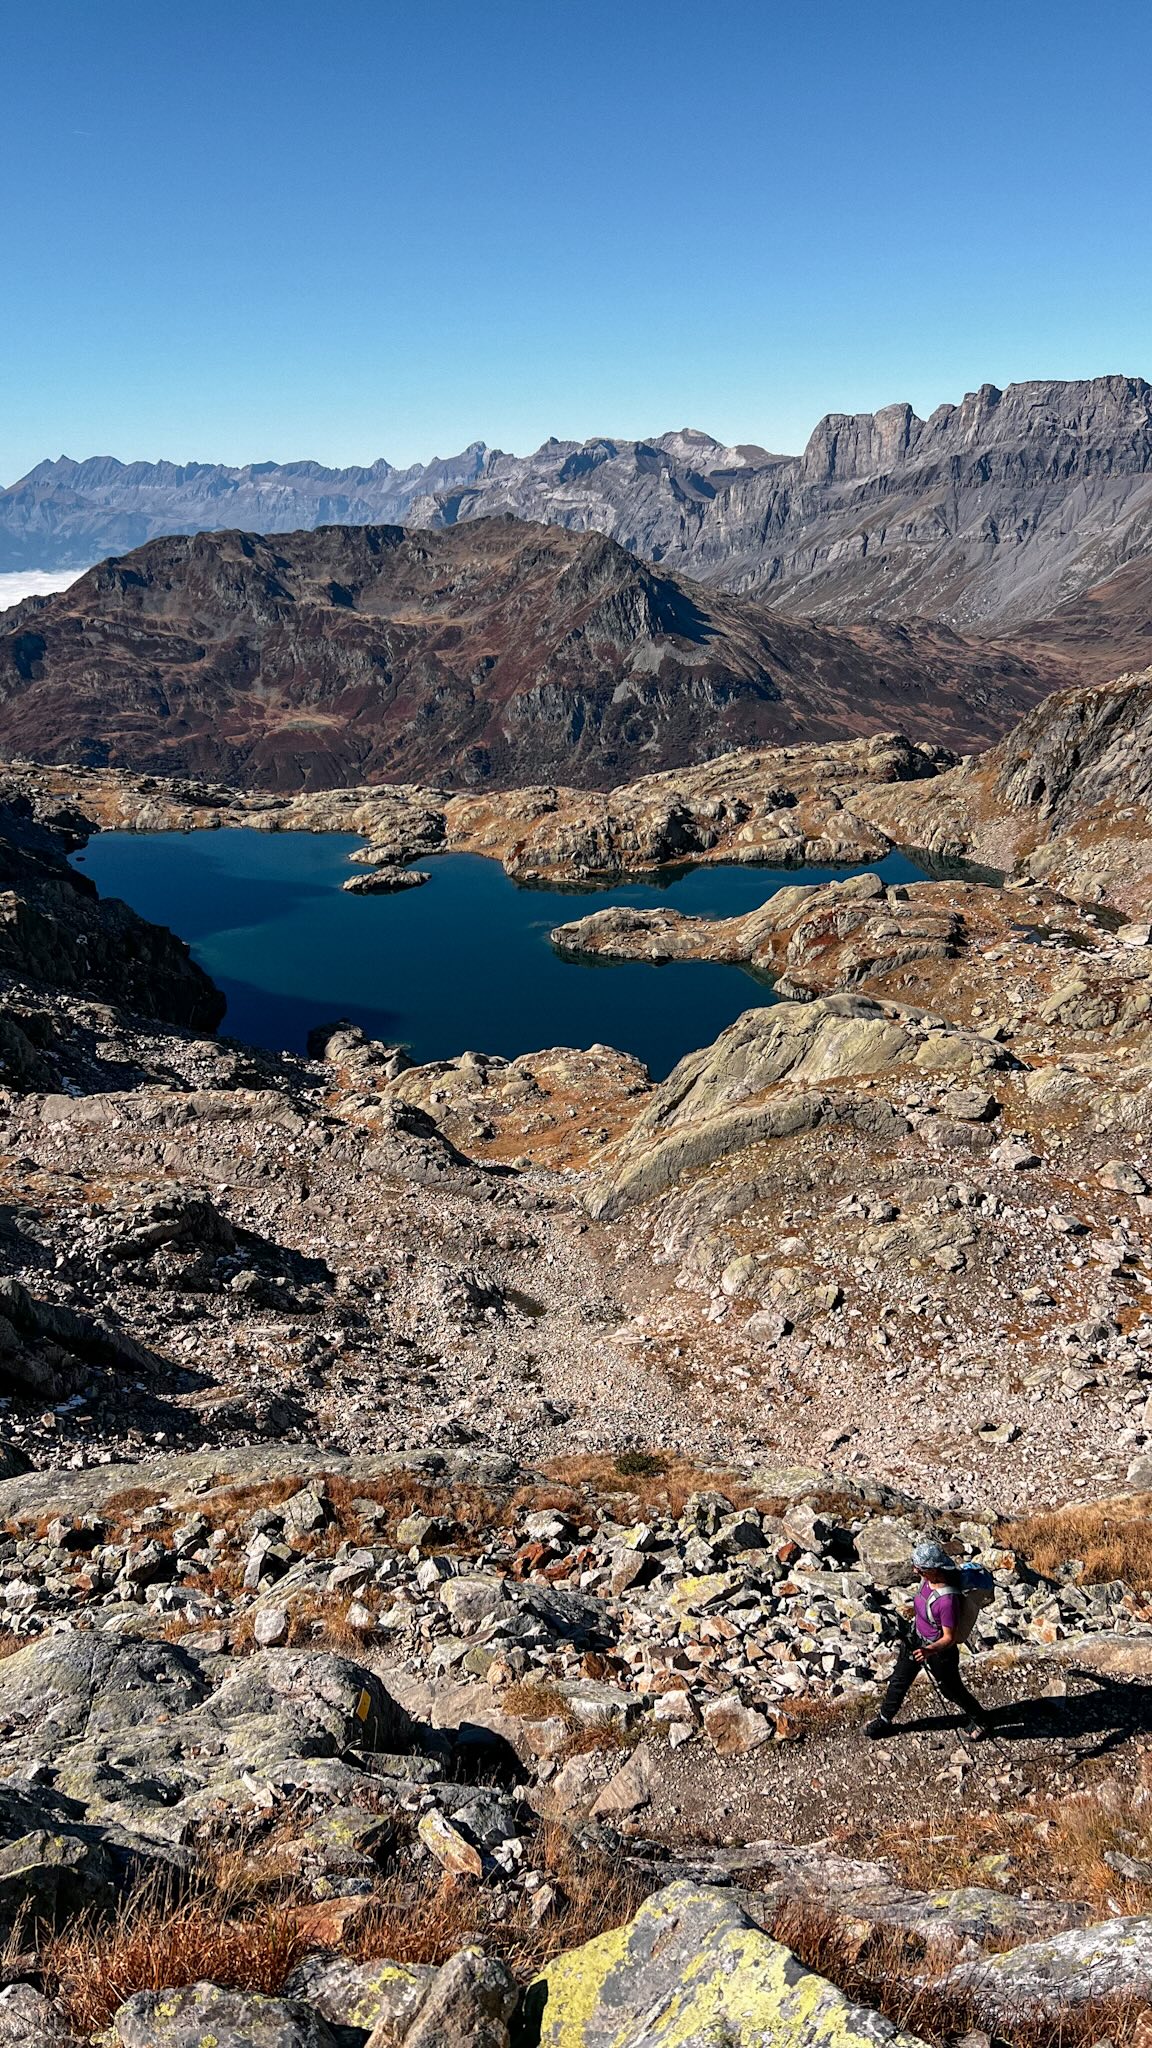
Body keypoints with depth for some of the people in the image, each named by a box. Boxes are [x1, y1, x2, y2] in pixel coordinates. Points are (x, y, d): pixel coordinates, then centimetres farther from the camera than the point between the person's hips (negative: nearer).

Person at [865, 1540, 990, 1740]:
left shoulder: (948, 1600, -38)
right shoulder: (928, 1580, -15)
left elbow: (949, 1638, -30)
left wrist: (930, 1650, -44)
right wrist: (916, 1610, 22)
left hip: (939, 1648, -7)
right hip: (916, 1637, 7)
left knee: (951, 1689, 18)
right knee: (899, 1680, 19)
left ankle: (977, 1719, 45)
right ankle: (884, 1720, 38)